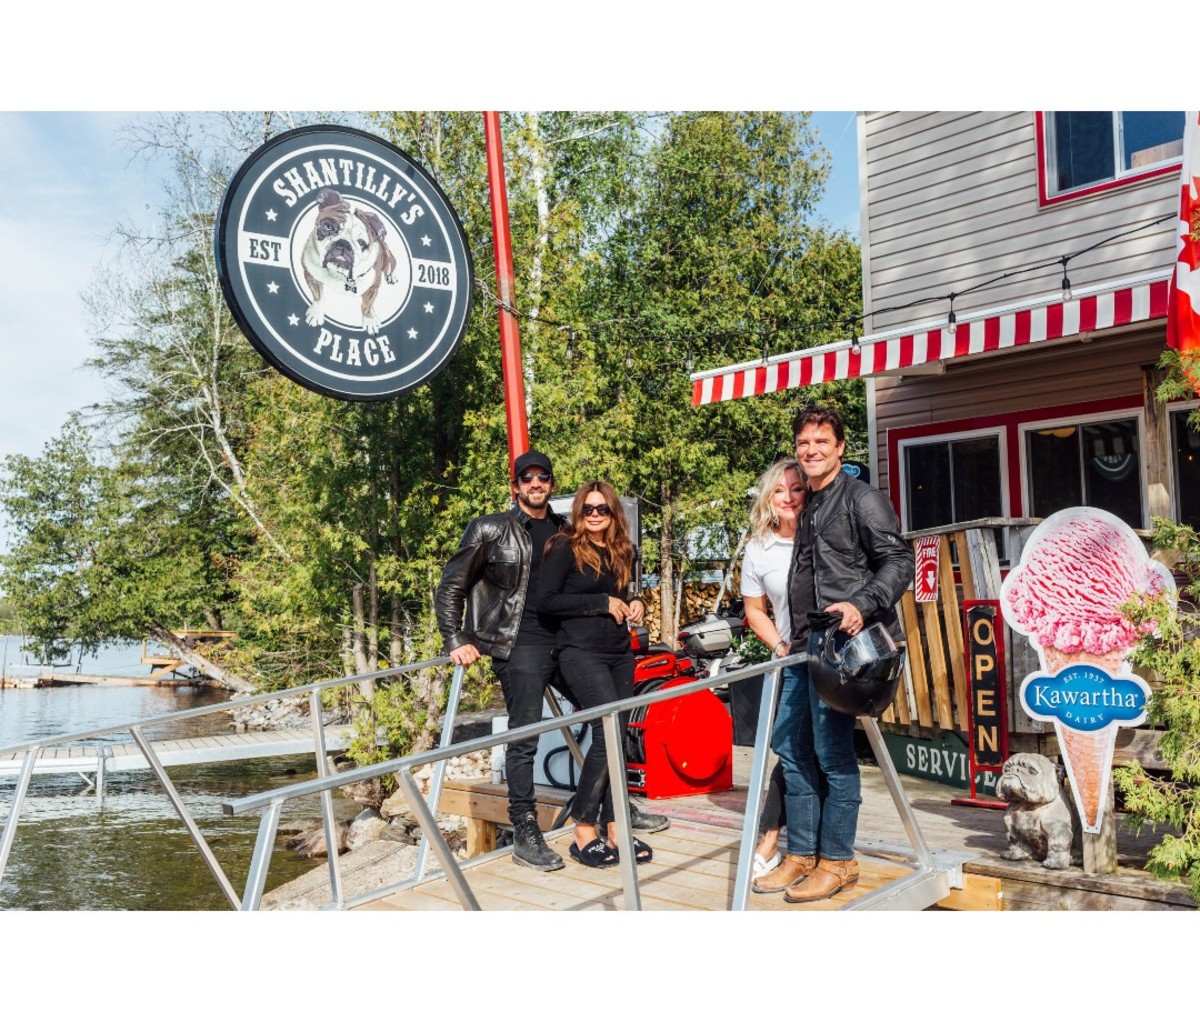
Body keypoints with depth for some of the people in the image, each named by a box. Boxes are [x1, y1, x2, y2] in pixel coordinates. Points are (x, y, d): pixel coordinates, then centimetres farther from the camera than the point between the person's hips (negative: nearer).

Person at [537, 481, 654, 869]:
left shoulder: (622, 552, 13)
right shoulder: (565, 548, -5)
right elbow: (545, 600, -12)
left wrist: (635, 604, 3)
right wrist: (602, 603, -13)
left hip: (620, 653, 7)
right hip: (582, 652, -7)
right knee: (608, 733, -15)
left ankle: (613, 829, 12)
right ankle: (583, 833, -5)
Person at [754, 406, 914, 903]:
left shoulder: (862, 499, -5)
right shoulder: (808, 507, 20)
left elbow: (899, 562, -11)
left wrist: (862, 605, -26)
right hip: (806, 647, 9)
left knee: (832, 753, -5)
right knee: (791, 746, 10)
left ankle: (837, 861, 8)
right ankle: (802, 855, 21)